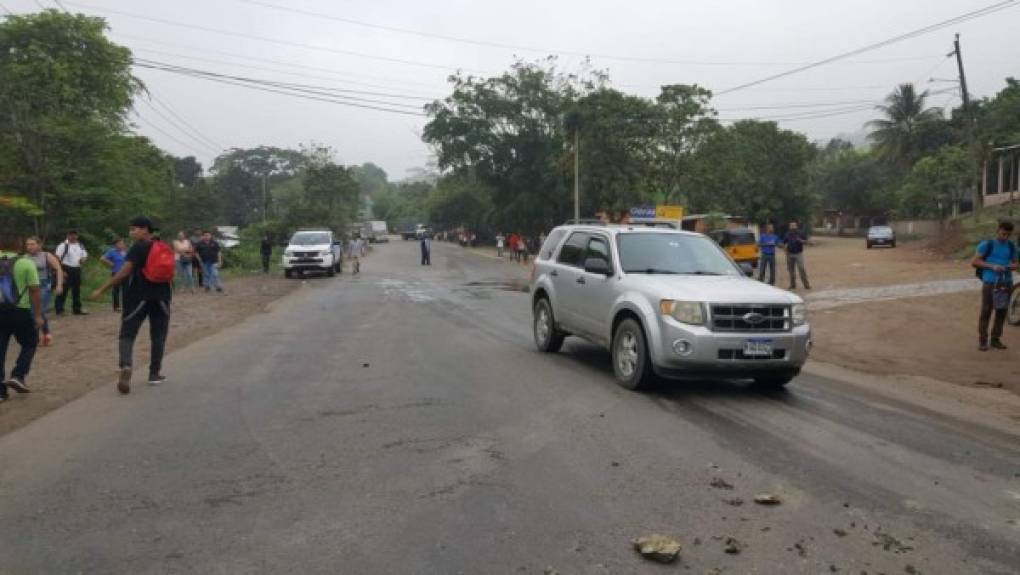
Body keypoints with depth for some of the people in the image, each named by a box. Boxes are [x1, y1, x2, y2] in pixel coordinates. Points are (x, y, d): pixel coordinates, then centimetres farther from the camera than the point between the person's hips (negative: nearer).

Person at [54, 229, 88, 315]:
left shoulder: (80, 246, 13)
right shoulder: (63, 245, -8)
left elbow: (85, 256, 23)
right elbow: (57, 259, -12)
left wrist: (83, 260, -2)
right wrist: (62, 271, -18)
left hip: (77, 269, 6)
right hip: (66, 269, -6)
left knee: (77, 290, 12)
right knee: (63, 290, -5)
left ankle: (77, 309, 21)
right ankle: (59, 310, 0)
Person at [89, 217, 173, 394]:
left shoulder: (138, 247, -9)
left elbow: (123, 273, -17)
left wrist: (101, 289, -14)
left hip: (139, 296, -5)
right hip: (161, 296, 5)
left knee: (127, 333, 1)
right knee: (158, 335, 12)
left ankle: (125, 366, -22)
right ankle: (155, 373, 15)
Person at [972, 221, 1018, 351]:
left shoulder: (1012, 246, 10)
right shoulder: (987, 244, -3)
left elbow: (1015, 263, 17)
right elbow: (974, 262, -5)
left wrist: (1012, 266, -7)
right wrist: (992, 266, -16)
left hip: (1006, 283, 4)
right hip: (990, 283, -4)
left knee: (1002, 312, 7)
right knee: (986, 312, -3)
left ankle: (996, 339, 18)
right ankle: (982, 341, 3)